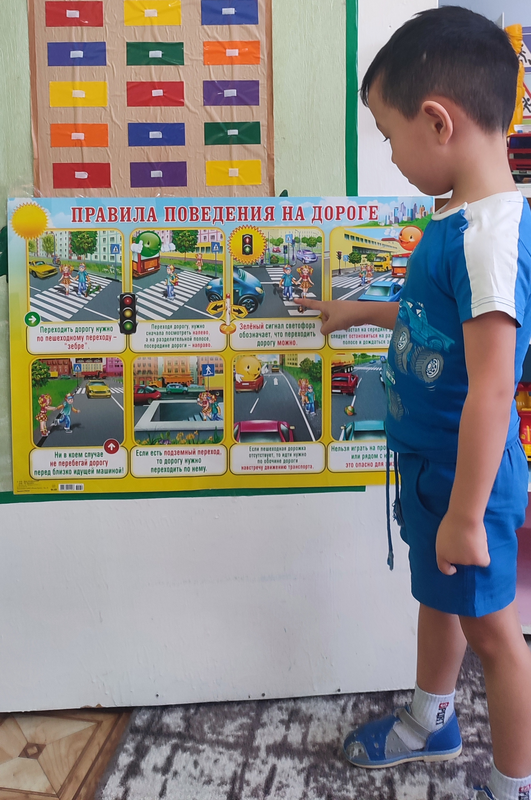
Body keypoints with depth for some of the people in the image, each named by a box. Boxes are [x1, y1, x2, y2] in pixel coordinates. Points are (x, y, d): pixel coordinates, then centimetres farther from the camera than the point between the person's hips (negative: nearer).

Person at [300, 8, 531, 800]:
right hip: (430, 461, 9)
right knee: (437, 594, 25)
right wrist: (359, 312, 28)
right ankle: (430, 723, 51)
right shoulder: (465, 217, 2)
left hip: (466, 475, -9)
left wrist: (466, 514, -22)